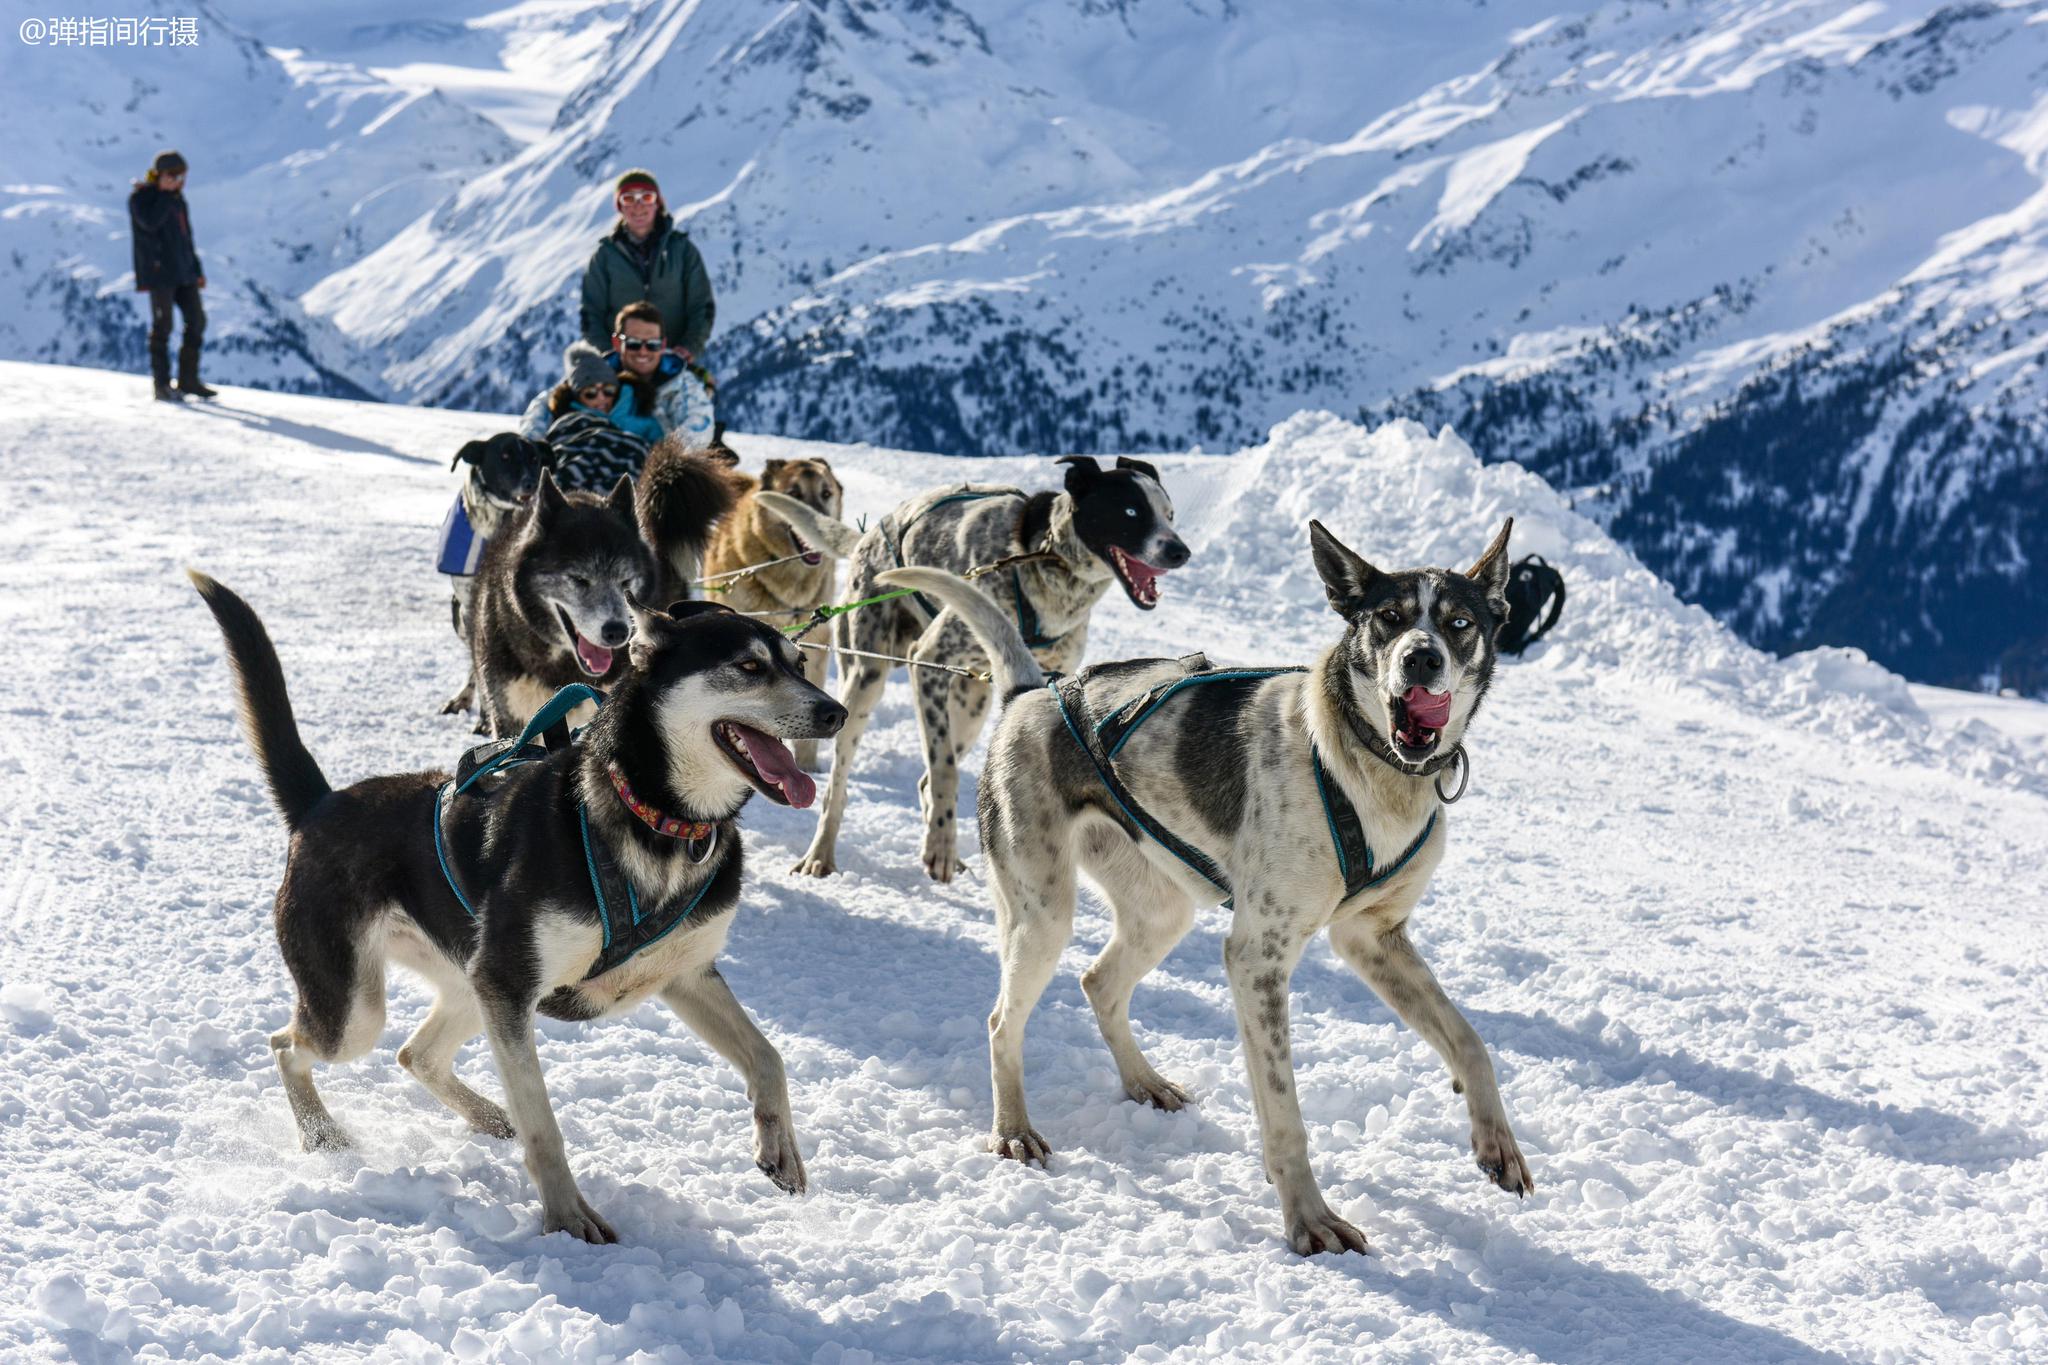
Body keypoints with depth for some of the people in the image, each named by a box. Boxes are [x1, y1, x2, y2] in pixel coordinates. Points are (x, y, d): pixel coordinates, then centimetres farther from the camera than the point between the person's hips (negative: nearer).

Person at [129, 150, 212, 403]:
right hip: (158, 273, -7)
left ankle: (188, 379, 13)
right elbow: (151, 222, -24)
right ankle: (162, 385, -3)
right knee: (162, 327, -6)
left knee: (197, 321, 4)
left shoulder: (176, 199, 16)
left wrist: (197, 270, 18)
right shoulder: (141, 197, -5)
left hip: (183, 272, 7)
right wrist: (168, 195, -16)